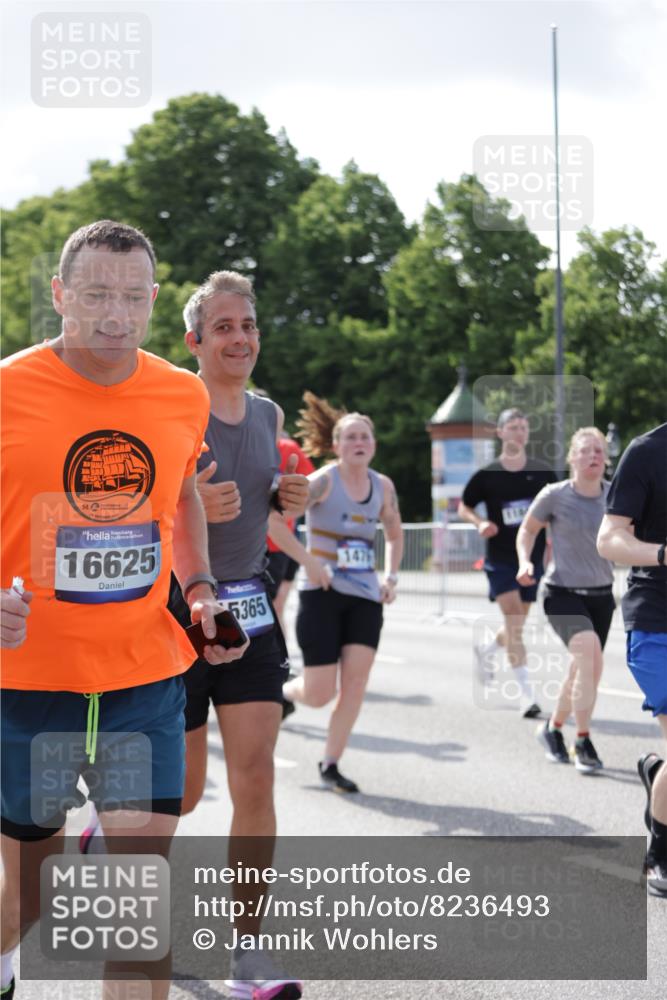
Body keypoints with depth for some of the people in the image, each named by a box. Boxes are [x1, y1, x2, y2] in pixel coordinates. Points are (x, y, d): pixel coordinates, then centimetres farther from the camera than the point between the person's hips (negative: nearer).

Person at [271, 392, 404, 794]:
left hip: (366, 596, 5)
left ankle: (331, 764, 6)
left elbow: (395, 534, 25)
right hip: (322, 594, -5)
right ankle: (281, 693, 30)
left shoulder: (383, 486, 7)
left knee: (356, 681, -7)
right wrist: (309, 561, -19)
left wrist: (391, 576, 11)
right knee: (319, 694, -5)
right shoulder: (322, 481, -10)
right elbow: (270, 517, -18)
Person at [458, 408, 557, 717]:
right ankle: (526, 693, -13)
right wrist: (480, 523, -11)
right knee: (514, 622, -14)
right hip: (500, 560, -3)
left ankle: (486, 650, 45)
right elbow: (464, 506, 9)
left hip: (533, 559, 3)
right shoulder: (486, 475, -3)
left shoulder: (543, 472, 1)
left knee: (516, 625, 13)